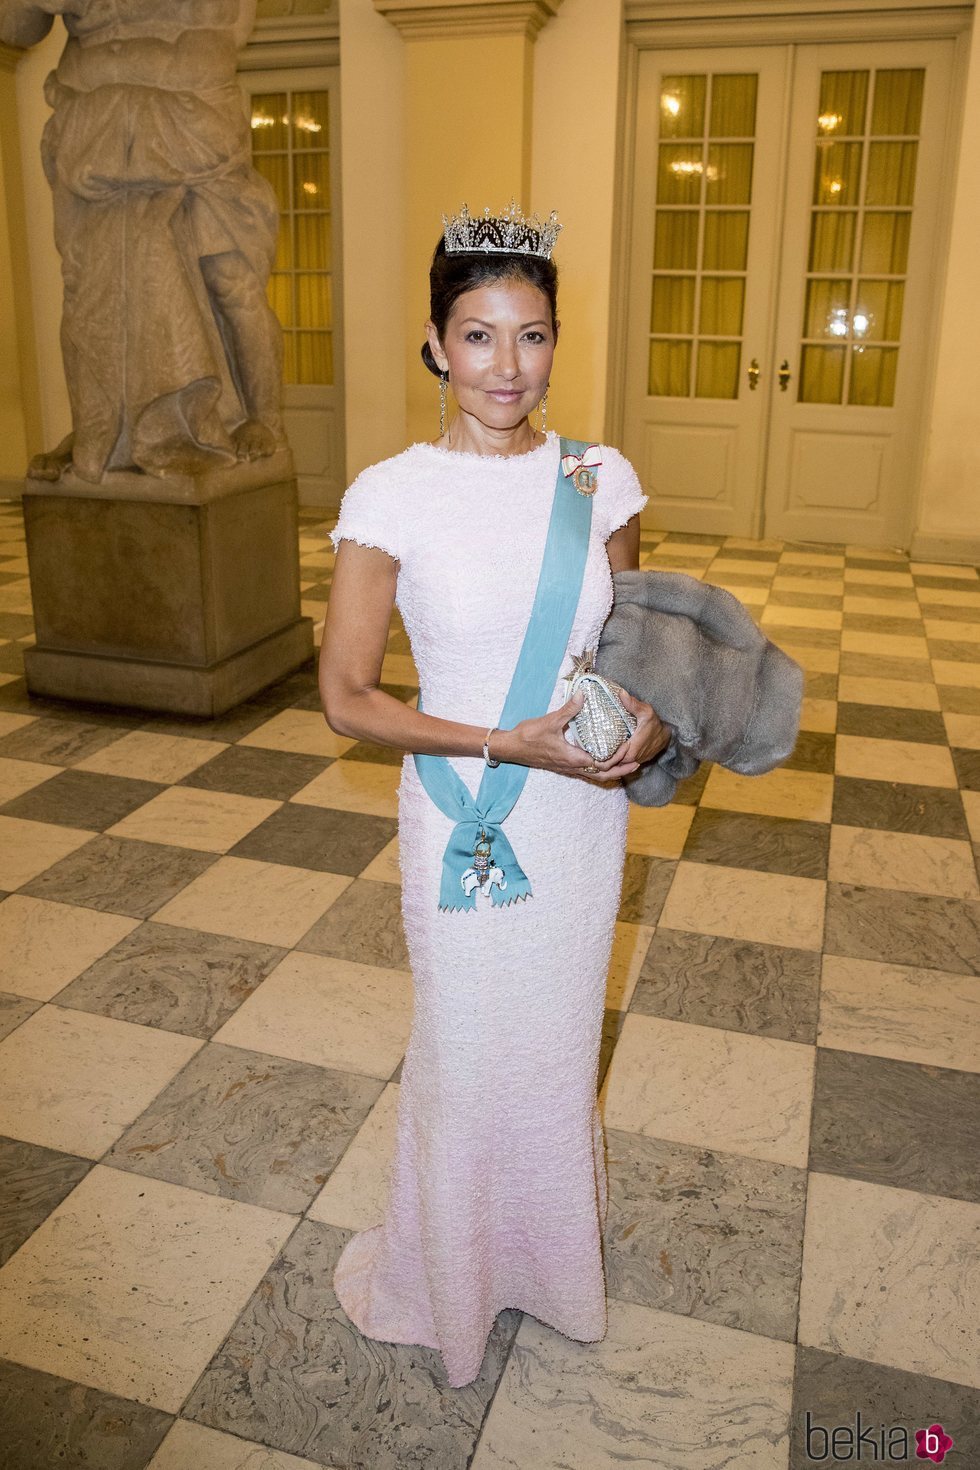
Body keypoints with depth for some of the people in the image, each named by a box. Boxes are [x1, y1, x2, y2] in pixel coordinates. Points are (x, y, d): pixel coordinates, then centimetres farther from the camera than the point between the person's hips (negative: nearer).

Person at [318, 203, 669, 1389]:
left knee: (562, 1046, 22)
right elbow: (345, 697, -12)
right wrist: (509, 744, -20)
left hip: (583, 818, 3)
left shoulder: (604, 480, -3)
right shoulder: (391, 495, -14)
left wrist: (647, 710, -12)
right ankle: (452, 1274, 45)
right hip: (464, 826, -3)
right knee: (465, 1056, 14)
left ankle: (553, 1251, 51)